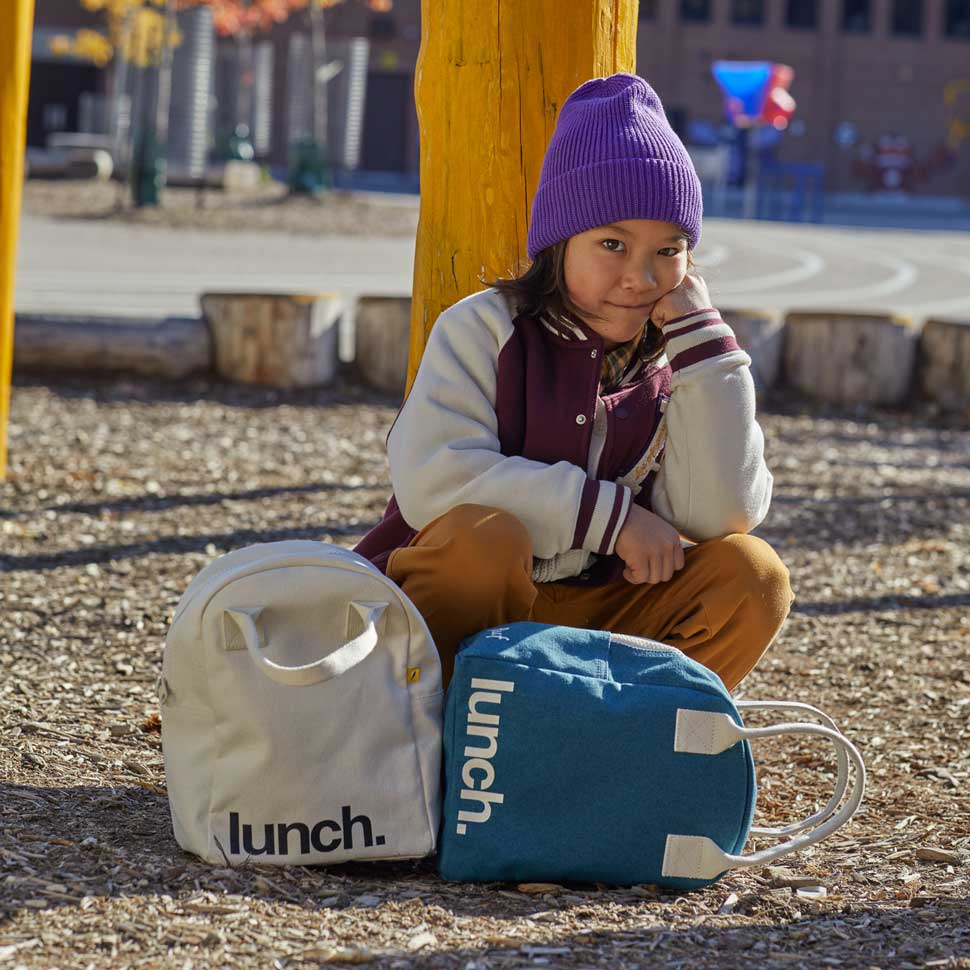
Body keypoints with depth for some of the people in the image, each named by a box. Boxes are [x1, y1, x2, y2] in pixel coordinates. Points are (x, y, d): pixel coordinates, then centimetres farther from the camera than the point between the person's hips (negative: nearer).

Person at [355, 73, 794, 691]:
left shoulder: (677, 364, 3)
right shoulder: (483, 329, -6)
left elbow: (721, 516, -13)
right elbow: (431, 478, -23)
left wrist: (701, 337, -14)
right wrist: (611, 516, -20)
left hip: (597, 617, 3)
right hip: (473, 615, -3)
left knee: (752, 573, -17)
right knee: (483, 532, -34)